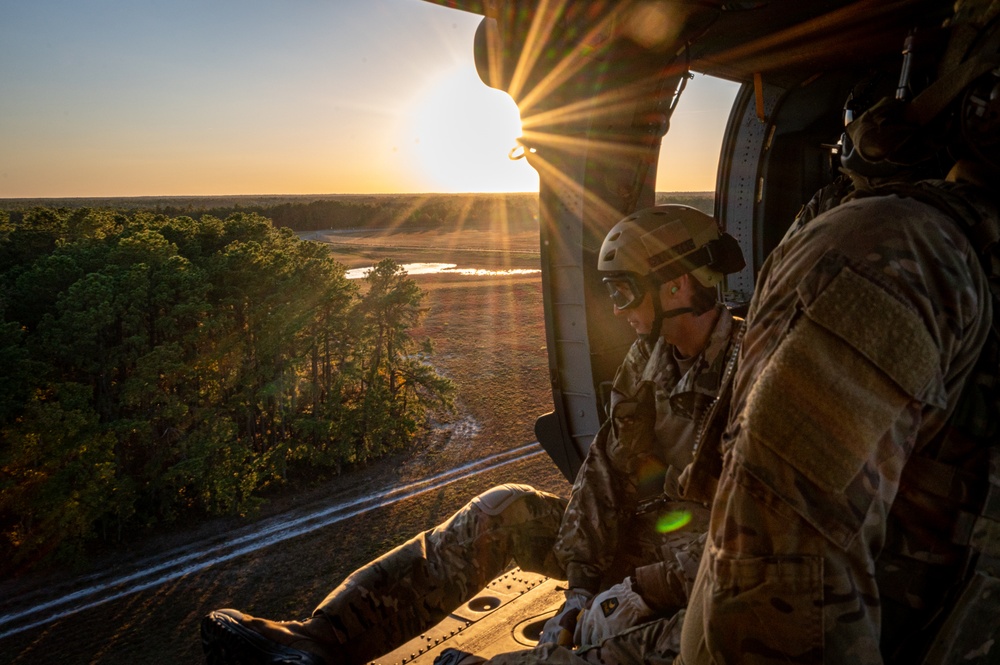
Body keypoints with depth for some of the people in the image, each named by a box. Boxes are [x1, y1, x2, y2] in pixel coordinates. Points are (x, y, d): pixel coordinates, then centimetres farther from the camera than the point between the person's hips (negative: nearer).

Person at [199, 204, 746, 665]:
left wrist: (646, 592, -29)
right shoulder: (648, 357, 2)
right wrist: (582, 583, -11)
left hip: (701, 573, -6)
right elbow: (608, 468, -2)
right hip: (632, 534, 6)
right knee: (505, 509, -14)